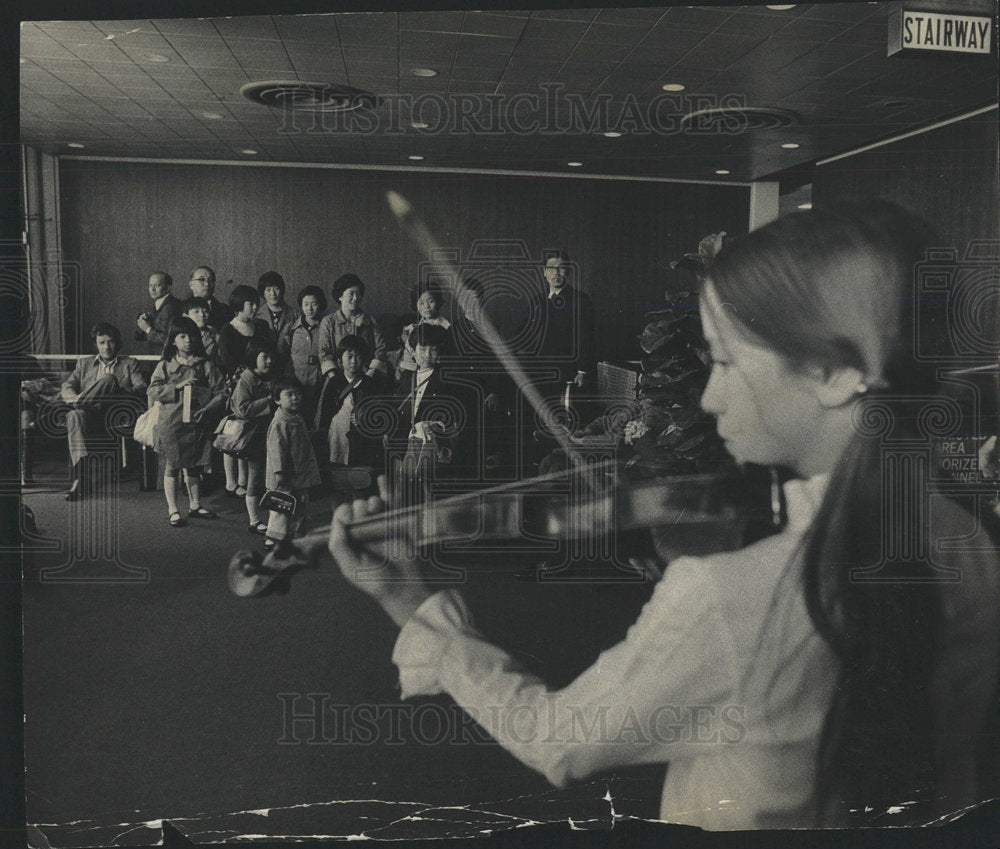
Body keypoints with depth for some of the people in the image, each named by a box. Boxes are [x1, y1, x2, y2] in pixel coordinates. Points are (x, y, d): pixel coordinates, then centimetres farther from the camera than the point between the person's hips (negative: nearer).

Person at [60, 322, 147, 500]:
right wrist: (76, 398, -13)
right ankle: (80, 476, -47)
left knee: (109, 378, -26)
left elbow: (142, 388, 5)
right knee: (75, 416, -38)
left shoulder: (129, 364, 22)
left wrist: (118, 391, -16)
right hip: (90, 418, 1)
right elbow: (66, 388, 13)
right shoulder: (84, 363, 27)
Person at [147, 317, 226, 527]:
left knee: (194, 467, 13)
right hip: (171, 424, -1)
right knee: (171, 467, 4)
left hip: (197, 423, 1)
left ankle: (195, 505, 27)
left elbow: (220, 392, 0)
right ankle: (172, 510, 13)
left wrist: (207, 409, -14)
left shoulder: (206, 365, 3)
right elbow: (152, 391, -5)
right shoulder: (165, 365, 2)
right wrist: (177, 386, -17)